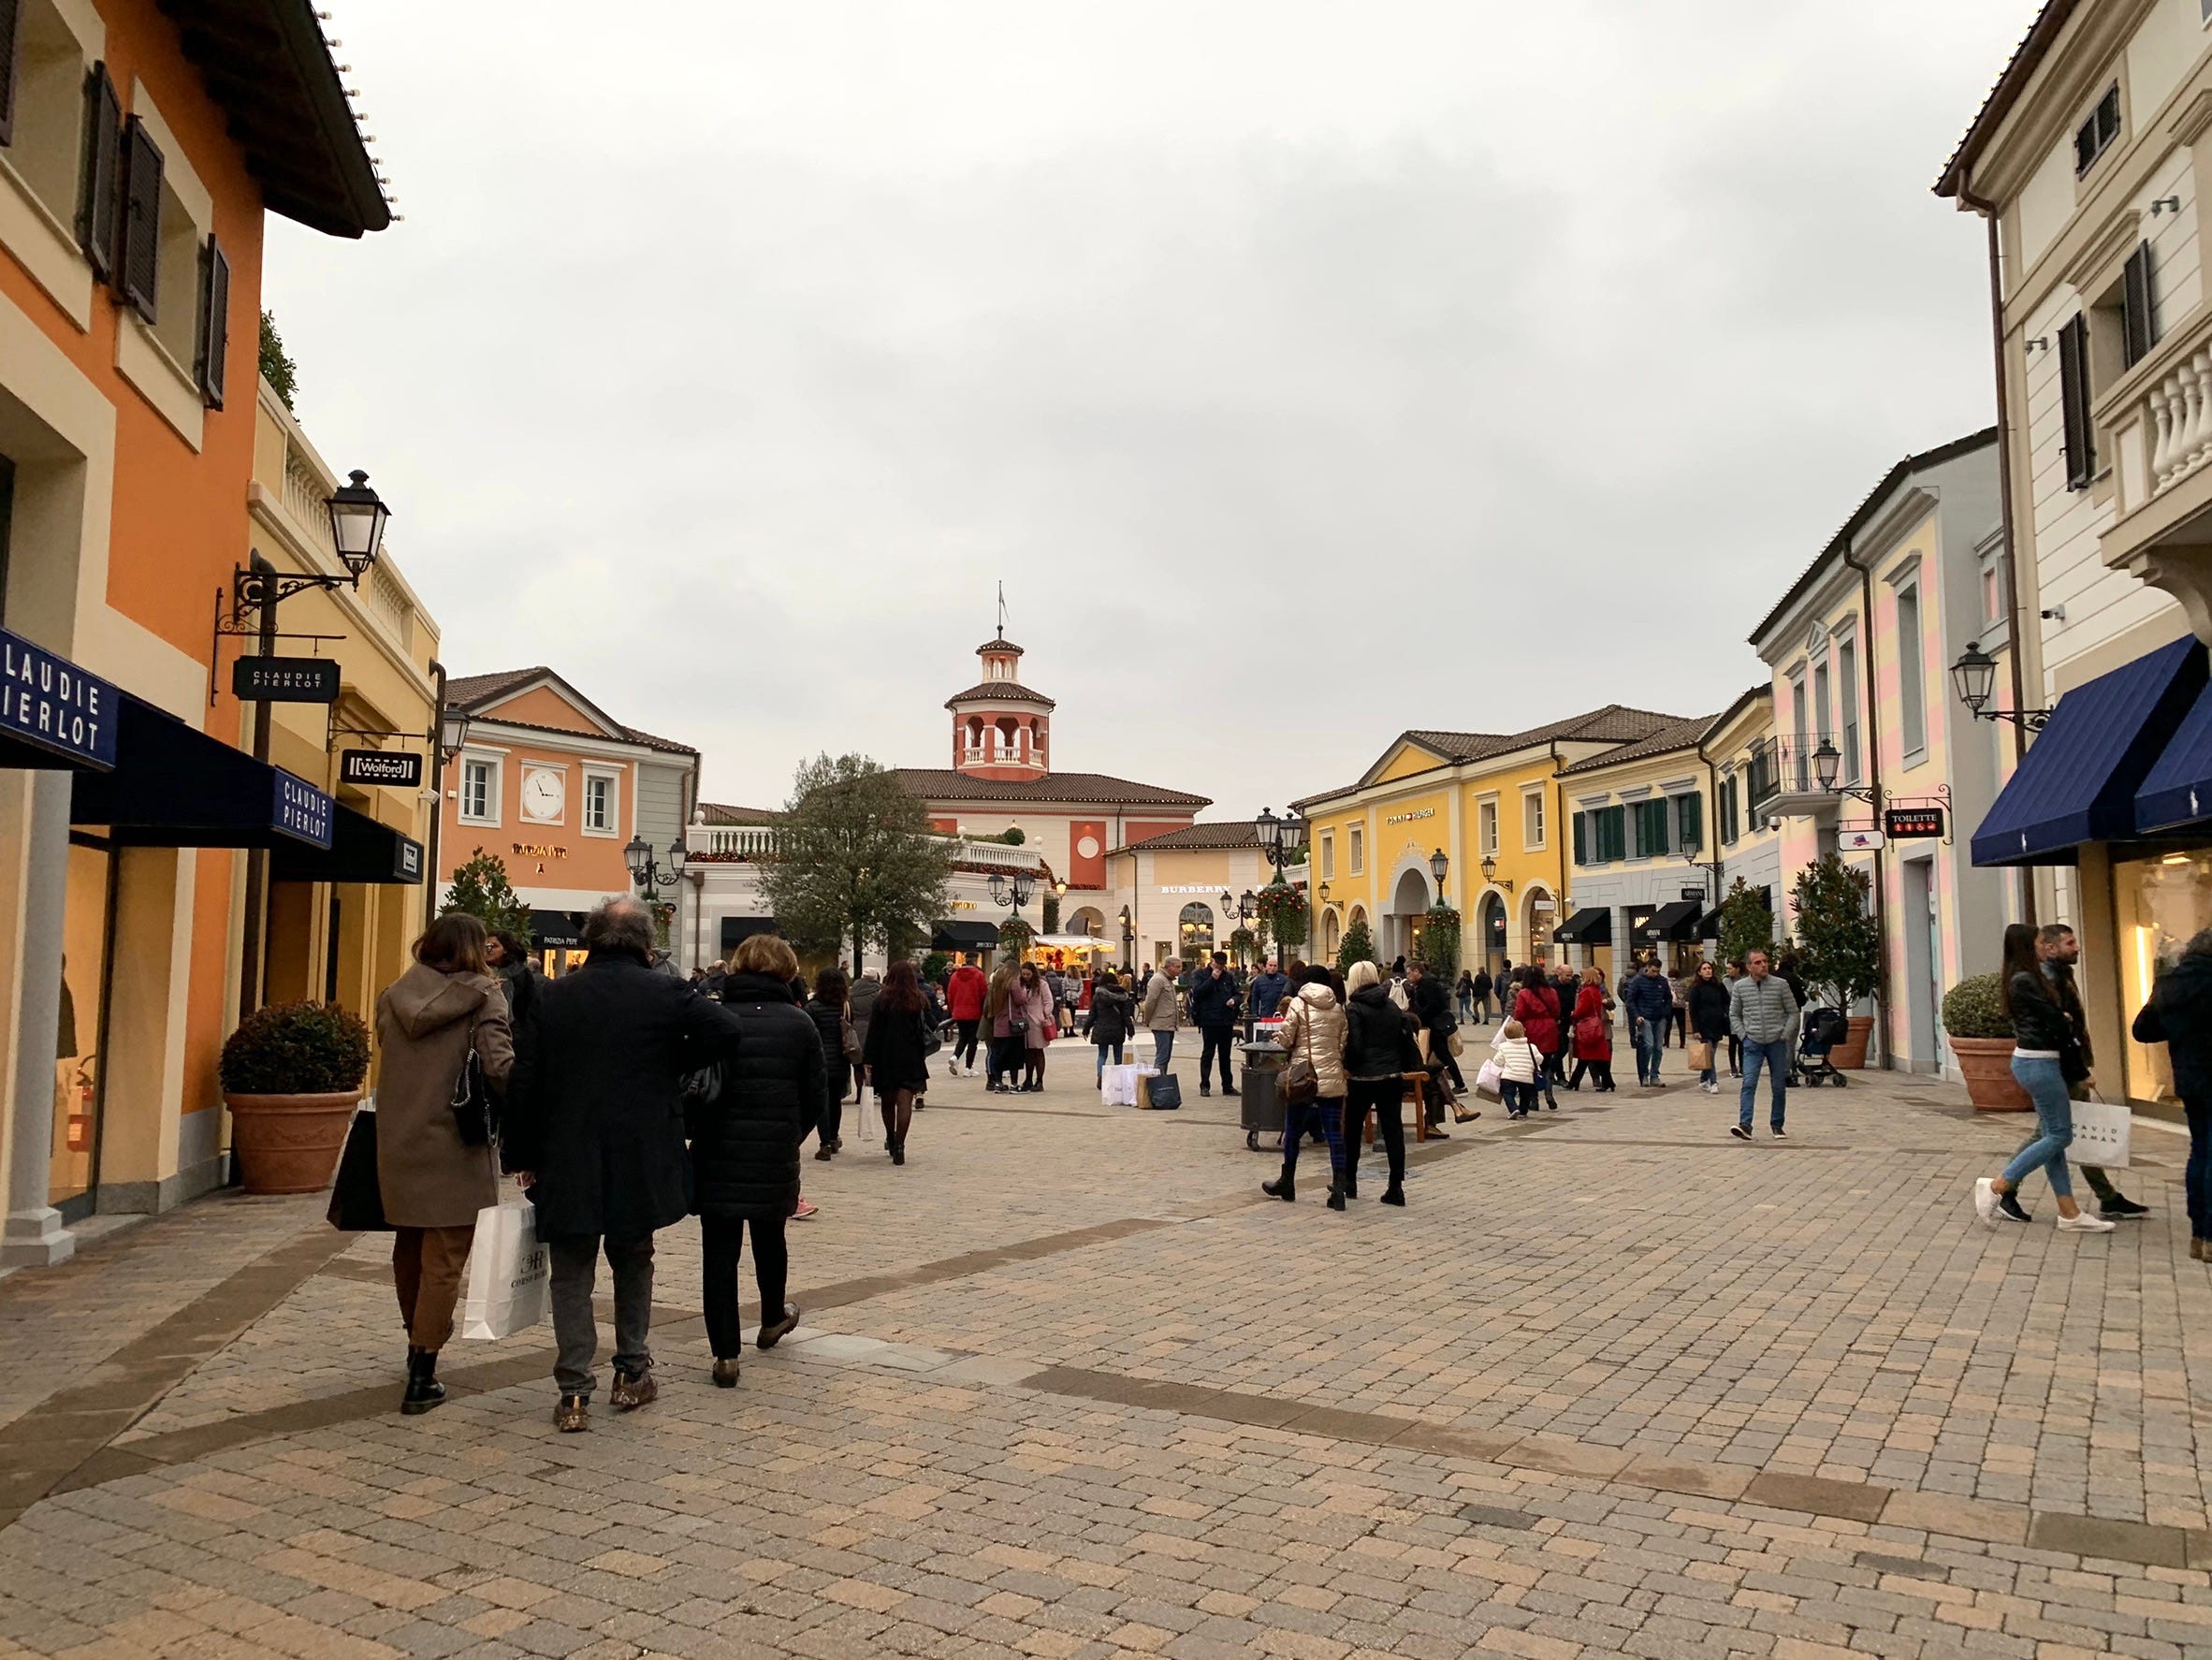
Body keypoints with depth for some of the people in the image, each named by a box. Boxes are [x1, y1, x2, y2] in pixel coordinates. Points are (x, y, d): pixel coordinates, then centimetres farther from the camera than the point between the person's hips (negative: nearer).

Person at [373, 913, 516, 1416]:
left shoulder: (394, 995, 4)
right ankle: (422, 1378, 3)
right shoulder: (482, 996, -10)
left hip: (397, 1144, 5)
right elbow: (501, 1067, -21)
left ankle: (418, 1344, 39)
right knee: (443, 1261, 3)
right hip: (455, 1149, -5)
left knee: (409, 1247, 22)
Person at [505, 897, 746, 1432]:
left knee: (572, 1277, 8)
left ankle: (574, 1392, 6)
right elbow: (727, 1030, -15)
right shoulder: (665, 993, -6)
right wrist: (675, 1064, 1)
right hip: (639, 1163, 0)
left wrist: (522, 1156, 7)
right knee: (633, 1266, 19)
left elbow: (523, 1082, 0)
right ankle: (632, 1373, 24)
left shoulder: (552, 995, 0)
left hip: (566, 1165, 0)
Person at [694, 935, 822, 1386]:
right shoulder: (800, 1023, -2)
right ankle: (772, 1319, 43)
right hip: (777, 1158, 2)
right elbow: (817, 1097, 2)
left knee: (719, 1251, 5)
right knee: (769, 1238, 23)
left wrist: (697, 1134, 9)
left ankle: (726, 1353, 5)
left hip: (718, 1157, -2)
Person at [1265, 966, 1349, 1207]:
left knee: (1293, 1132, 12)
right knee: (1335, 1134, 3)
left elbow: (1285, 1040, -7)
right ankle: (1338, 1189, -2)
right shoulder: (1338, 1010, 7)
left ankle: (1287, 1183, 24)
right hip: (1332, 1078, 3)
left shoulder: (1298, 1004, -3)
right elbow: (1344, 1045, 7)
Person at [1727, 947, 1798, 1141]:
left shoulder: (1780, 984, -1)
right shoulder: (1740, 987, 2)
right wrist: (1743, 1035, 0)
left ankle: (1777, 1125, 19)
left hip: (1777, 1043, 0)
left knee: (1779, 1087, 7)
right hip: (1752, 1043, 0)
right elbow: (1734, 1015, 11)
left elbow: (1793, 1012, 3)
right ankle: (1745, 1125, -19)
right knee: (1749, 1084, -13)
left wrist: (1785, 1035, -5)